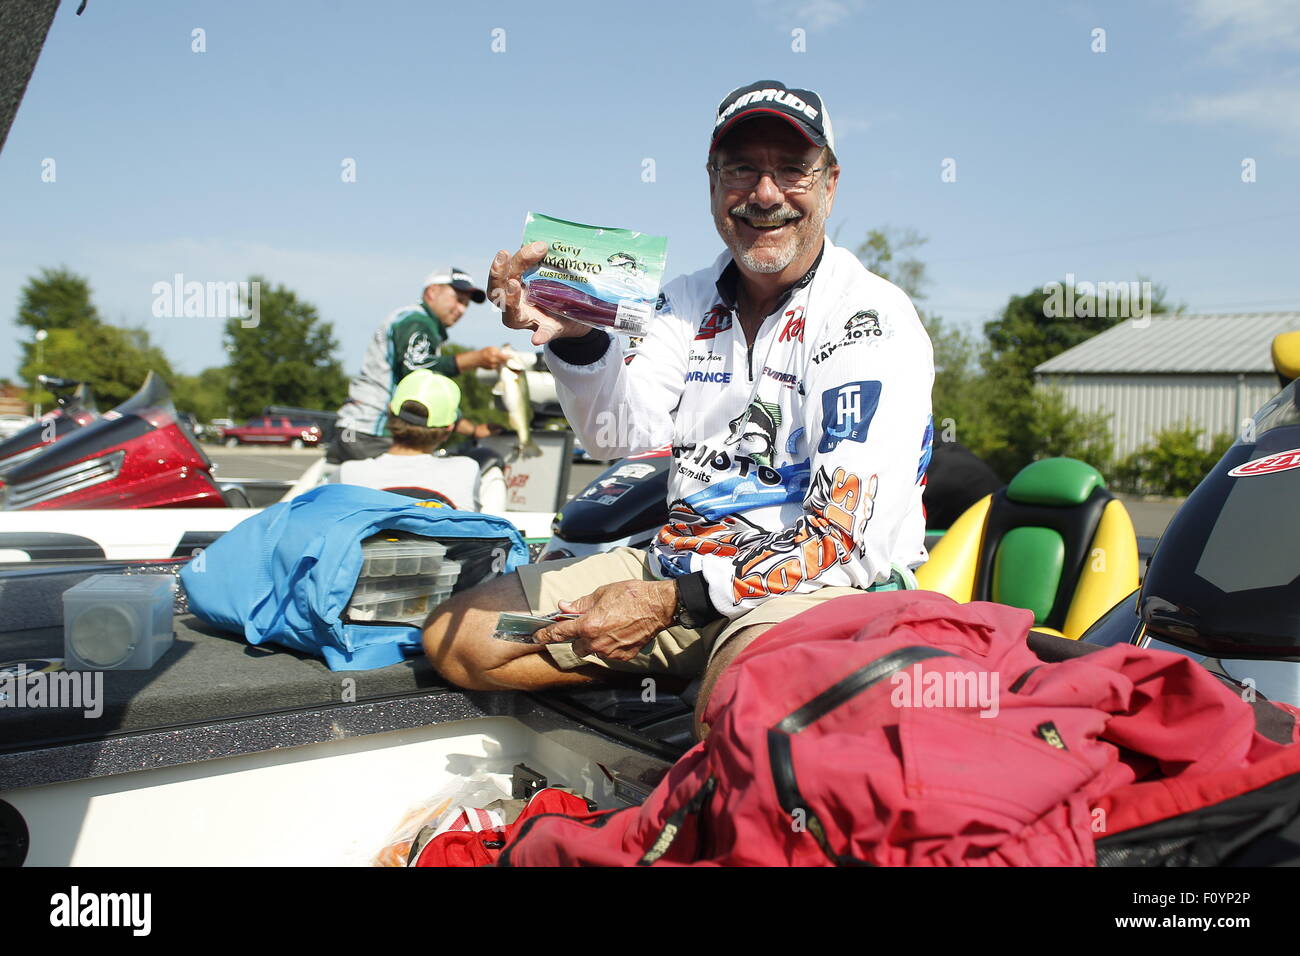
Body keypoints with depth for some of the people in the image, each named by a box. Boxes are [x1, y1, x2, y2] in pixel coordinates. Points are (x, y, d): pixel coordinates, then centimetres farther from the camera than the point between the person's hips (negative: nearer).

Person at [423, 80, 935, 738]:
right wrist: (573, 338, -24)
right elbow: (625, 433, -4)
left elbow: (848, 540, -17)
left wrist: (672, 600, -23)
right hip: (681, 556, 7)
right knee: (455, 639, -1)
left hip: (824, 585, -7)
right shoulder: (689, 301, 10)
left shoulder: (873, 320, -10)